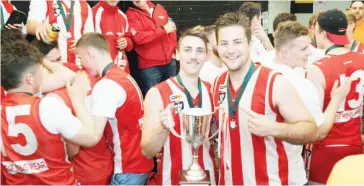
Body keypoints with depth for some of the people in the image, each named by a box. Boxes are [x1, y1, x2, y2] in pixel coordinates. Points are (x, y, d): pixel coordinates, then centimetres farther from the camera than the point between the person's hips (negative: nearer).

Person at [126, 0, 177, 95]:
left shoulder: (159, 8, 10)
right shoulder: (131, 14, -4)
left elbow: (171, 29, 15)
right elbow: (138, 37, -17)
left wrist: (173, 50, 5)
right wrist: (163, 29, -14)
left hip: (169, 62, 5)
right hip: (150, 66, -4)